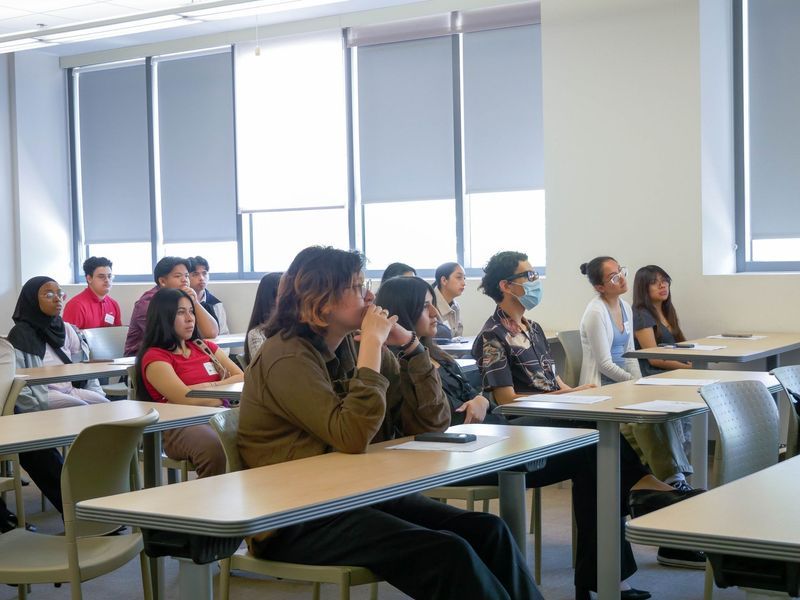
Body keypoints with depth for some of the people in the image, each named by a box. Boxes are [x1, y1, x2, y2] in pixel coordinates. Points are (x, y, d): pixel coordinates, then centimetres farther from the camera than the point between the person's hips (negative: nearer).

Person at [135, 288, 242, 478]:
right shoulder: (154, 357, 4)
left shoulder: (205, 347, 25)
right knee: (214, 447, -40)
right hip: (181, 426, -5)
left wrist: (211, 386, 0)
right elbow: (186, 398, -9)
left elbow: (242, 379, 16)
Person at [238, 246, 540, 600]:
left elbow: (432, 422, 7)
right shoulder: (287, 357, -13)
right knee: (447, 553, -25)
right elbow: (353, 437, -26)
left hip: (357, 494, 8)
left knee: (487, 531, -12)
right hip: (297, 519, -7)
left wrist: (407, 342, -4)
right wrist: (372, 345, -20)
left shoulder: (351, 347, 9)